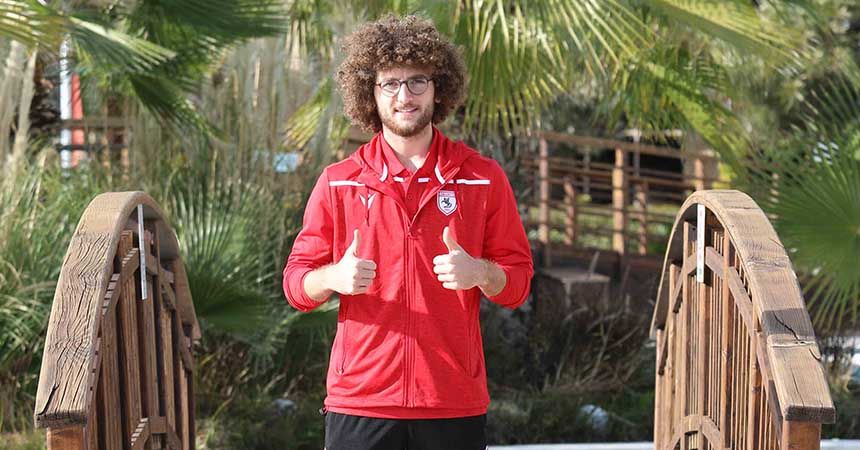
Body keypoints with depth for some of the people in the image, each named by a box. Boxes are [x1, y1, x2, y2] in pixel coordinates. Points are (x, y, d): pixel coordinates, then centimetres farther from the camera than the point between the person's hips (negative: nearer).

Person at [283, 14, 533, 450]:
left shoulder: (483, 177, 8)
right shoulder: (339, 182, 8)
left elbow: (518, 281, 8)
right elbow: (296, 283, 8)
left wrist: (480, 273, -15)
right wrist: (334, 277, -14)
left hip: (455, 404, 0)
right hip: (359, 400, 0)